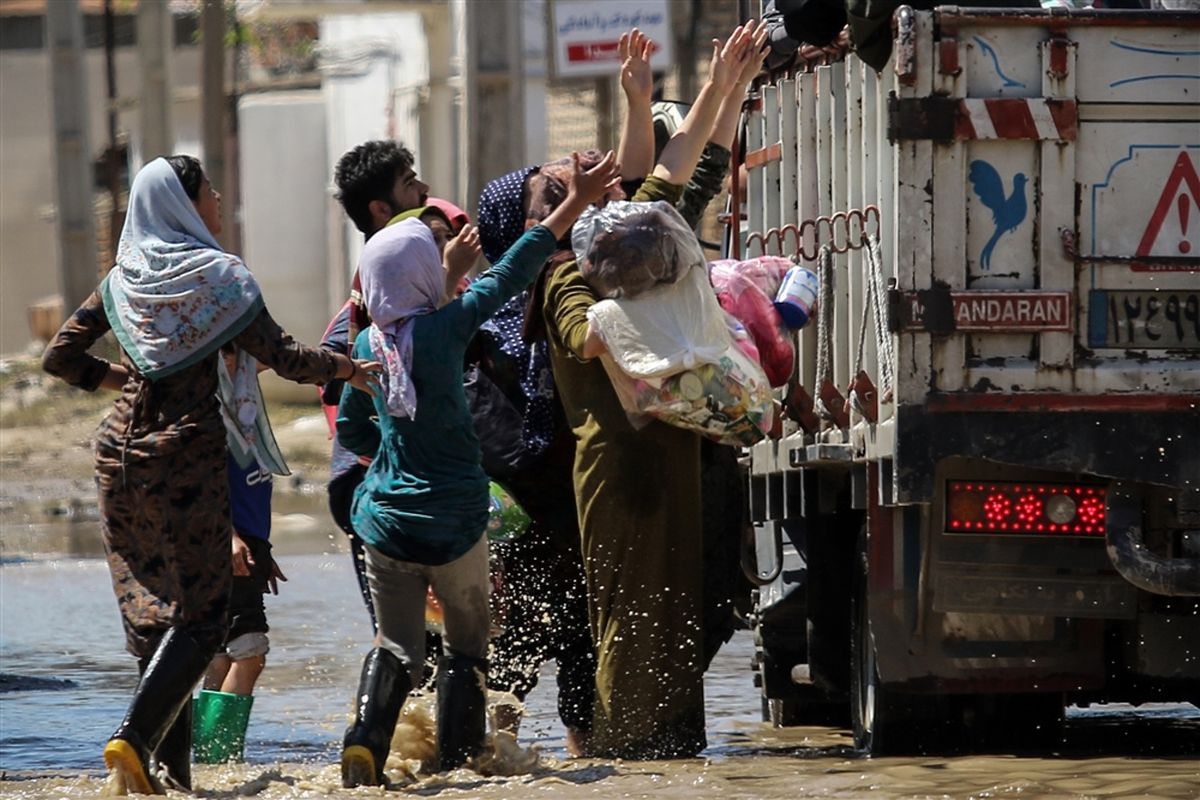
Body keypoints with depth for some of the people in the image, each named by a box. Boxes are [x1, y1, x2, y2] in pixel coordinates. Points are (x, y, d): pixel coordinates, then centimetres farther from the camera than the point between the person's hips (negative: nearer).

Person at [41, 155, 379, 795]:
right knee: (198, 614, -3)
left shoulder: (123, 280, 9)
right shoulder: (218, 276, -7)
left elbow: (60, 357, 11)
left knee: (152, 609, 10)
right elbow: (283, 358, -9)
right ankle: (135, 736, -20)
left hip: (120, 453, 6)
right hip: (187, 454, -6)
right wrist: (348, 368, 7)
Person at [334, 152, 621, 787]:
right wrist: (575, 204, -2)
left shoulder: (366, 346, 0)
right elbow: (510, 274, -8)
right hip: (454, 521, -3)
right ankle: (457, 761, 7)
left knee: (396, 648, 12)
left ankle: (364, 737, -10)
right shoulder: (445, 330, -13)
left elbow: (350, 432, 10)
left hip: (387, 519, 3)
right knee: (466, 645, 12)